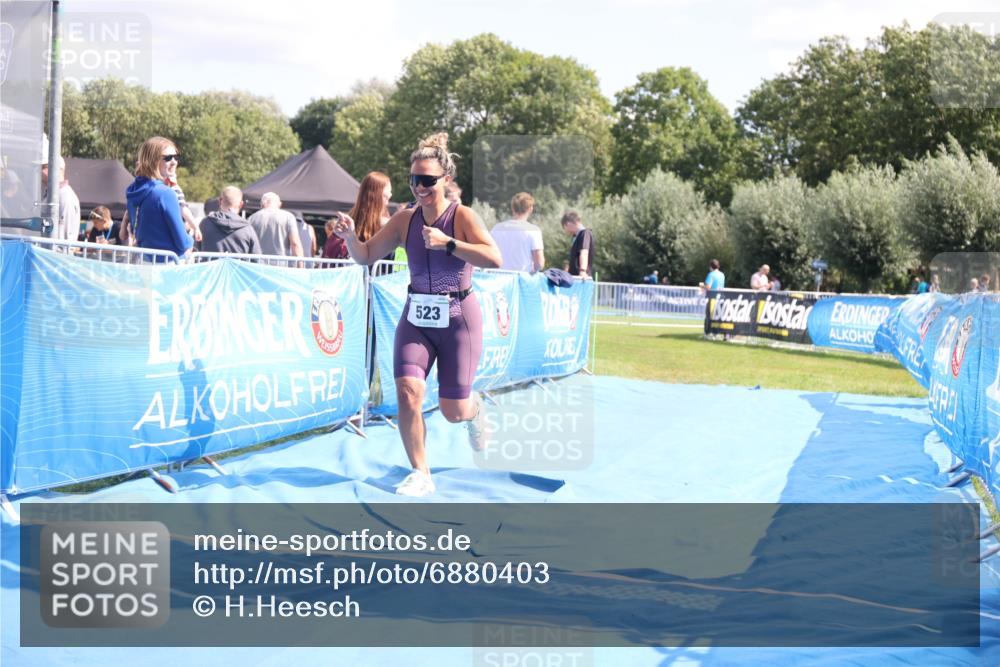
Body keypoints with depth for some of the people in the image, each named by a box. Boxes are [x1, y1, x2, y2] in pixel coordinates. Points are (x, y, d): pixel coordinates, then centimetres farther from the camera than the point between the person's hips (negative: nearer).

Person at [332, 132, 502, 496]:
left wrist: (447, 243, -32)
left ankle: (474, 407, 40)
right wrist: (350, 237, -17)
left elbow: (494, 259, -26)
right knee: (408, 392, -15)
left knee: (454, 411, 1)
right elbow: (366, 255, 4)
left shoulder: (462, 216, -13)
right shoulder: (405, 219, -2)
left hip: (458, 318, -3)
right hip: (416, 317, 3)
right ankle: (420, 474, 0)